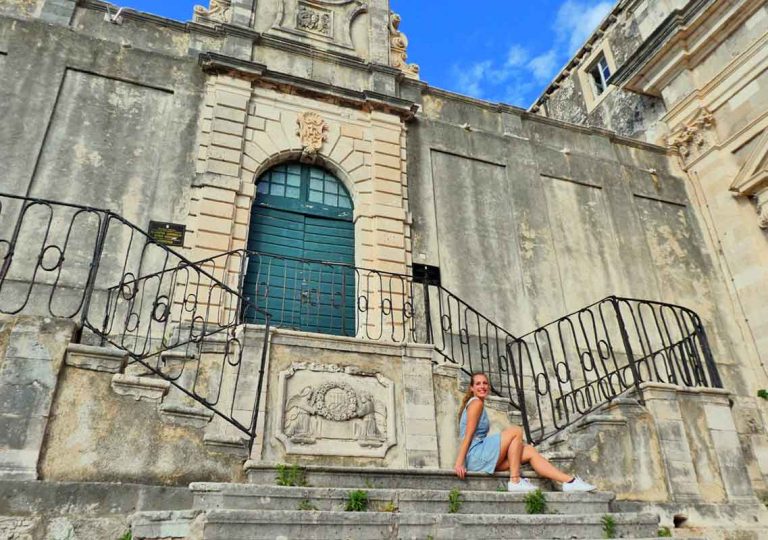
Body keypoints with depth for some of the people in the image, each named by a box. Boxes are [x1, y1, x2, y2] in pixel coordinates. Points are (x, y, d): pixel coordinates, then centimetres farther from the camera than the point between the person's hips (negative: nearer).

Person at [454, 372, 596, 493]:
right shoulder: (476, 403, -7)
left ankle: (569, 481, -1)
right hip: (475, 456, -8)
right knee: (515, 432, -15)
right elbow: (468, 435, -15)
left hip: (479, 457, 8)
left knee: (530, 452, 2)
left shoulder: (478, 405, 20)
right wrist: (459, 463, -19)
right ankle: (515, 481, -15)